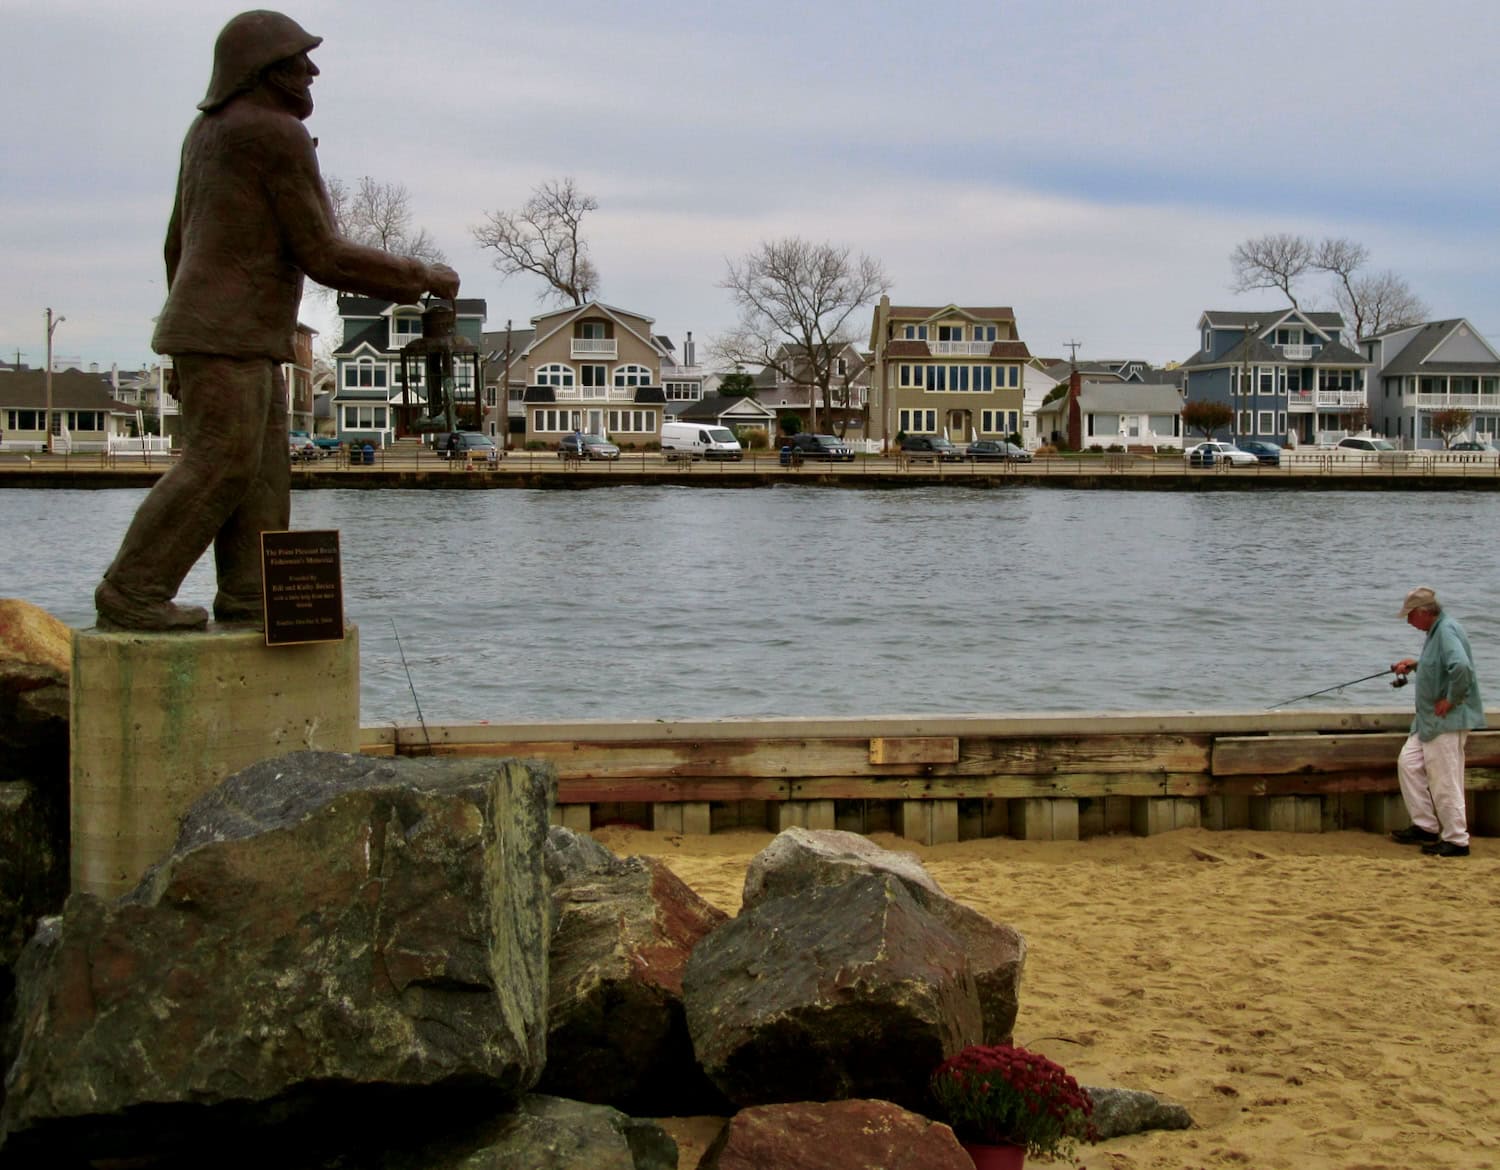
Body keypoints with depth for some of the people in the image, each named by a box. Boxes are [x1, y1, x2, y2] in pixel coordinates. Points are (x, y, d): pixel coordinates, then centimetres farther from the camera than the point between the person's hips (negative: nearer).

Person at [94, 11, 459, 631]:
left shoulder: (210, 130, 16)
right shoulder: (279, 135, -14)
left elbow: (179, 243, 20)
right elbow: (322, 255, -14)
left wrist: (188, 345, 25)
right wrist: (421, 277, -6)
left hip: (244, 339, 10)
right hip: (228, 332, -10)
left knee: (261, 468, 7)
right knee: (220, 464, -11)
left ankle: (249, 597, 4)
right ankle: (129, 595, -11)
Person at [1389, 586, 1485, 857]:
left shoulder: (1447, 631, -20)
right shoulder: (1436, 631, 12)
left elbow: (1461, 667, -35)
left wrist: (1451, 699, -25)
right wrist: (1415, 664, 15)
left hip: (1448, 721, -11)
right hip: (1429, 719, 11)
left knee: (1445, 781, -4)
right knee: (1408, 763, 13)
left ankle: (1456, 840, 6)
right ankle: (1426, 826, 20)